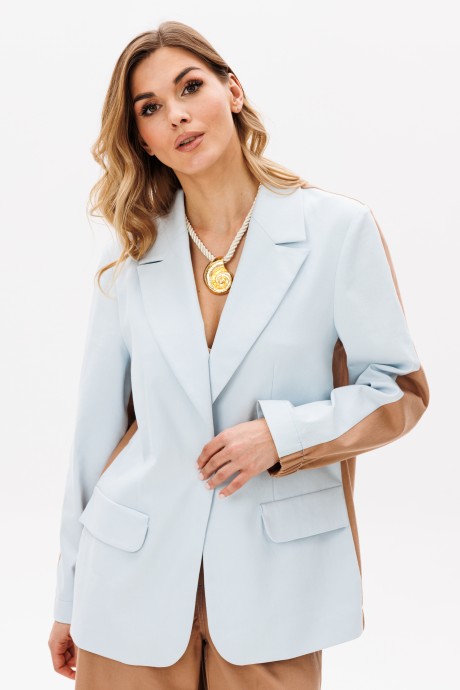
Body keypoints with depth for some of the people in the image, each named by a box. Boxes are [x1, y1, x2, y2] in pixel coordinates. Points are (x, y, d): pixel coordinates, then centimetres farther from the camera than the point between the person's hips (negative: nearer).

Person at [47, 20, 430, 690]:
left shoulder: (338, 229, -3)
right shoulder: (130, 256, 4)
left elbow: (400, 389, 0)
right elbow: (97, 426, 6)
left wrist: (281, 434, -16)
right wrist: (69, 598, 9)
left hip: (272, 583, -1)